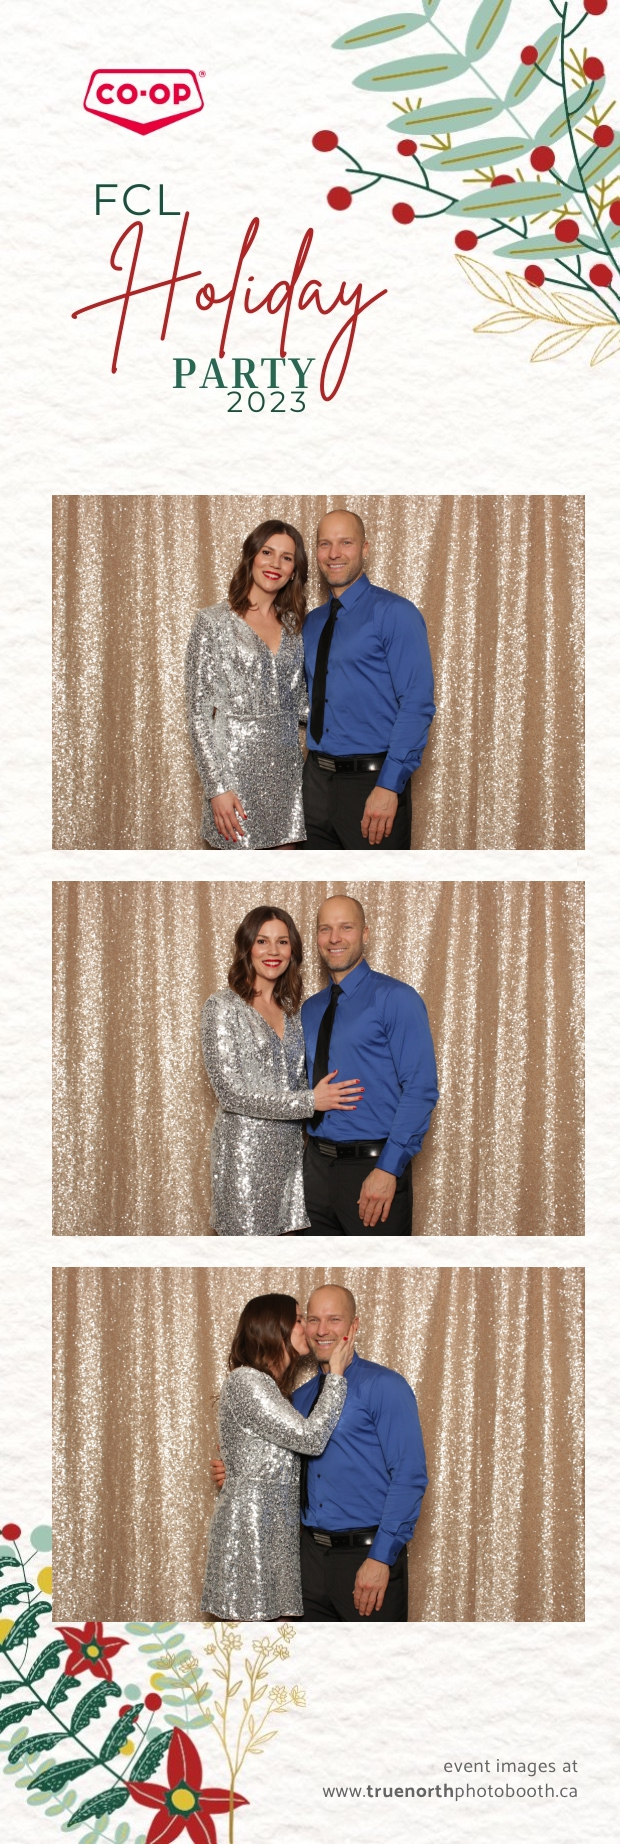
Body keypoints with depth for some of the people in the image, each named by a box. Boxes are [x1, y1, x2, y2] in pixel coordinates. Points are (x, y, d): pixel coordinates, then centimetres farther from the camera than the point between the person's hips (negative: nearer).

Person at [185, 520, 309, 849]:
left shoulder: (291, 625, 13)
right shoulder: (214, 622, -3)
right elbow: (199, 713, -7)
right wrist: (217, 787, -14)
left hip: (286, 770, 5)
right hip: (237, 769, -5)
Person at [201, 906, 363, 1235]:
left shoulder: (292, 1008, 13)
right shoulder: (223, 1007, -7)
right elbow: (231, 1091, -14)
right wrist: (309, 1101, -15)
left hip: (290, 1149, 6)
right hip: (245, 1152, -6)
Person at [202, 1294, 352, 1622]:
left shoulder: (268, 1386, 20)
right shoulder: (245, 1382, -12)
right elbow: (311, 1438, -15)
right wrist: (336, 1374, -6)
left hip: (275, 1531, 10)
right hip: (249, 1532, -10)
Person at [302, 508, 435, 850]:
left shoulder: (393, 613, -8)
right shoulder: (312, 623, 15)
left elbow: (417, 705, -16)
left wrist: (389, 786, -22)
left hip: (371, 783, -6)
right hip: (316, 780, 6)